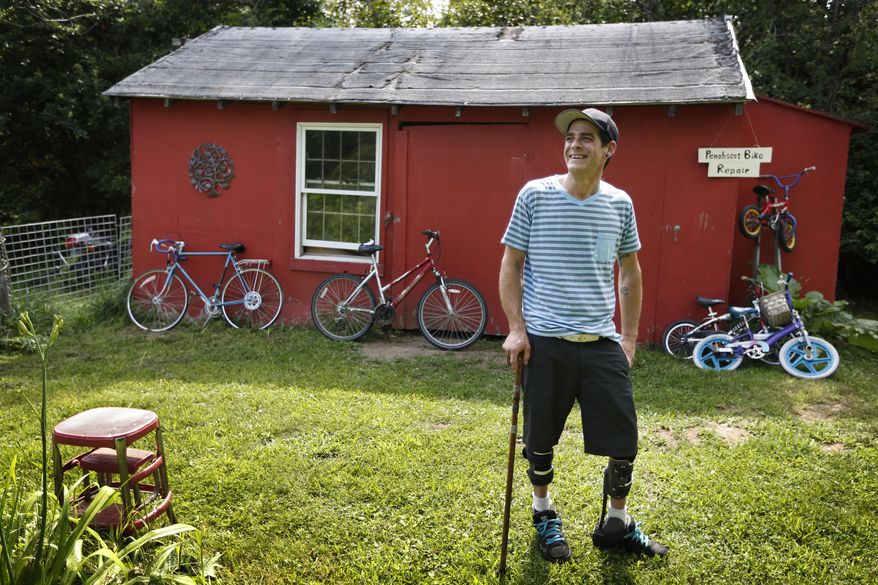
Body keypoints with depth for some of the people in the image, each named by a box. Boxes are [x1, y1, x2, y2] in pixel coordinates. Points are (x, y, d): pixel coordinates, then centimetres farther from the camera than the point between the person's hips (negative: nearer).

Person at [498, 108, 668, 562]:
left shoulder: (620, 203, 4)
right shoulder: (535, 195, -4)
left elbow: (629, 272, 14)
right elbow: (511, 264, 0)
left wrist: (629, 336, 10)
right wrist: (516, 328, -7)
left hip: (602, 342, 2)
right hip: (544, 341, -2)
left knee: (624, 440, 5)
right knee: (541, 439, 10)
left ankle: (616, 524, 29)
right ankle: (544, 514, 36)